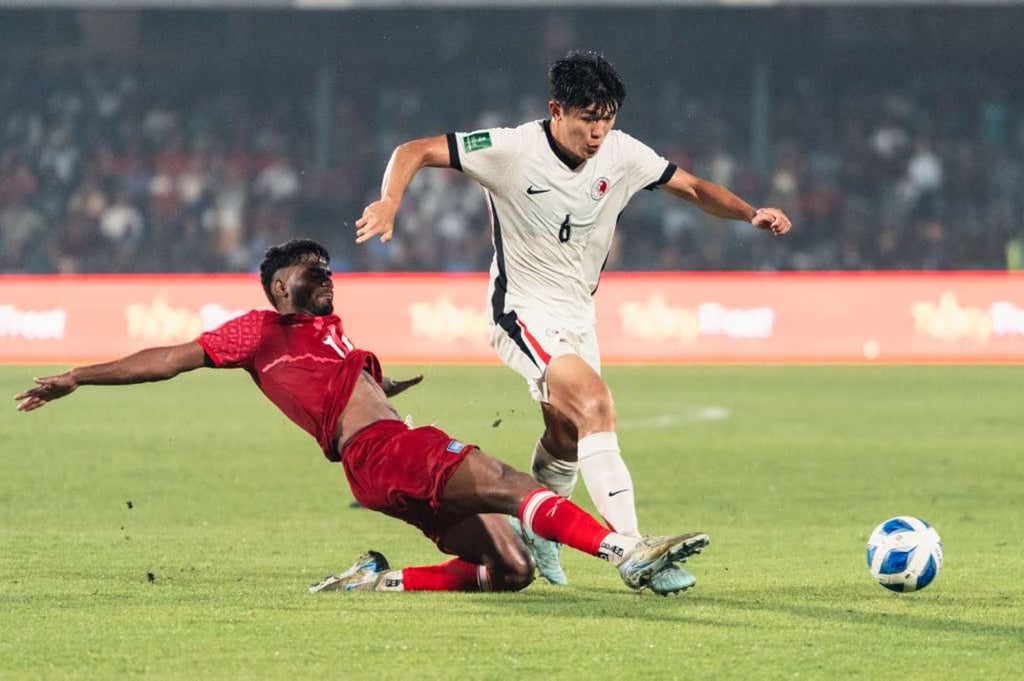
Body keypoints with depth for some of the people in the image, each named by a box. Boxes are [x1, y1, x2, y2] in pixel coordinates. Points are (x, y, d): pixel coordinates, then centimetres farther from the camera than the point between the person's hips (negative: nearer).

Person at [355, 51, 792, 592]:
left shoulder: (621, 154, -6)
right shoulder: (512, 150, -19)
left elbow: (694, 188, 5)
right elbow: (414, 152, -17)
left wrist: (751, 214, -11)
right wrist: (389, 202, -35)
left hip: (577, 317, 7)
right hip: (523, 313, -7)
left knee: (568, 438, 18)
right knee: (595, 403, -27)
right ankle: (632, 551, -30)